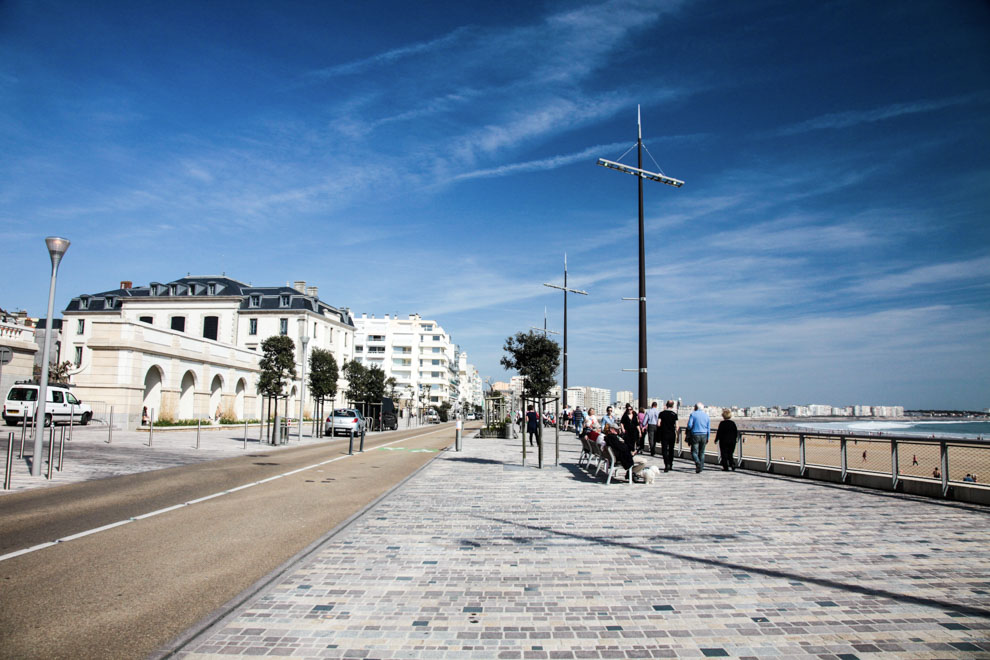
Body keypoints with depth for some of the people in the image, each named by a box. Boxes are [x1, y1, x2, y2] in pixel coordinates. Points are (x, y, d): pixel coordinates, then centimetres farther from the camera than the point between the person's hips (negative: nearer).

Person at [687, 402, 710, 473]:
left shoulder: (693, 414, -3)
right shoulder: (706, 415, 8)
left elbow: (689, 425, -9)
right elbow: (709, 428, 10)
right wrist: (707, 438, 17)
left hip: (695, 435, -4)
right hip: (704, 435, 4)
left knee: (694, 452, -3)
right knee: (702, 452, 12)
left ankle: (698, 463, -25)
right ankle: (701, 466, 10)